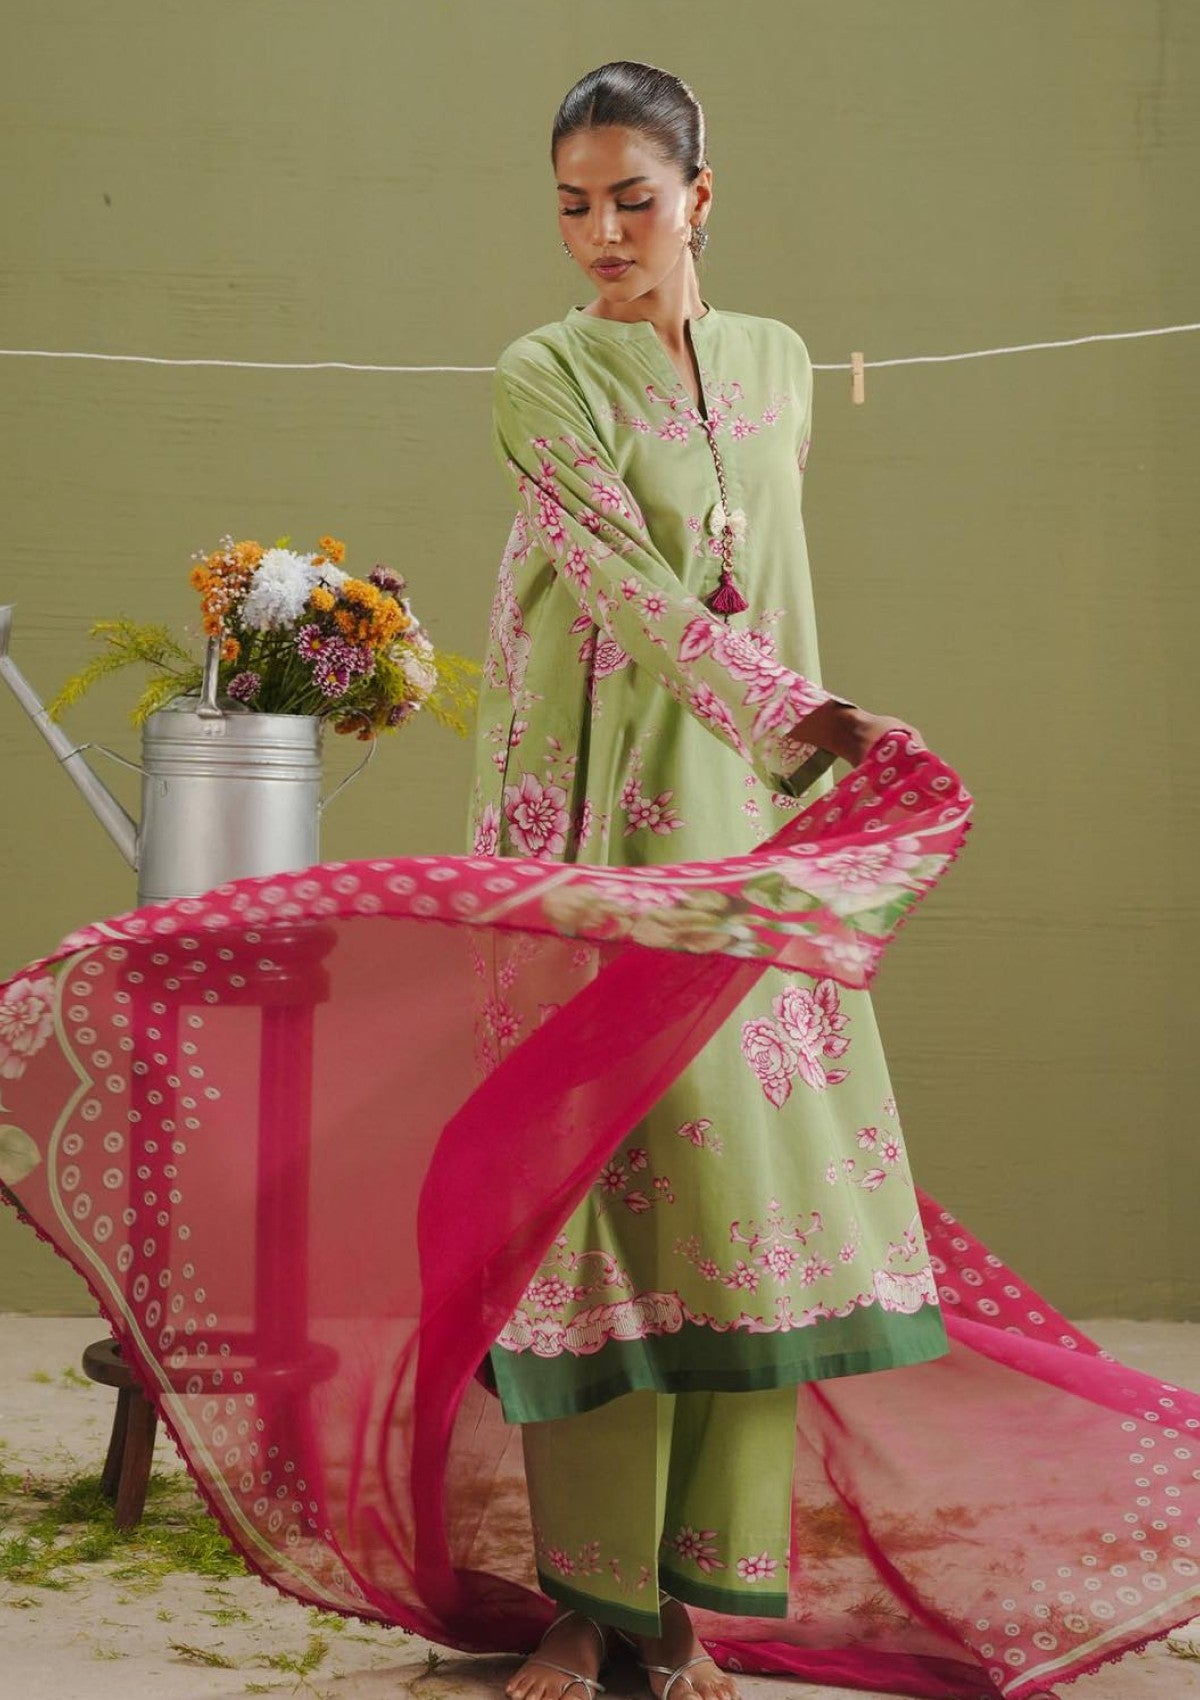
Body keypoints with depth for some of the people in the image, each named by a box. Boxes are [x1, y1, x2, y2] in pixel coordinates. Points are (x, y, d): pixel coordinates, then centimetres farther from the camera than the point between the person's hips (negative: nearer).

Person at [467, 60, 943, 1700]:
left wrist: (809, 780, 14)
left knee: (745, 1164, -2)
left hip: (735, 817, 4)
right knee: (589, 1159, -7)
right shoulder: (542, 376, -1)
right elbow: (626, 585, -15)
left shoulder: (778, 364, 14)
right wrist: (796, 716, -28)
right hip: (587, 812, -4)